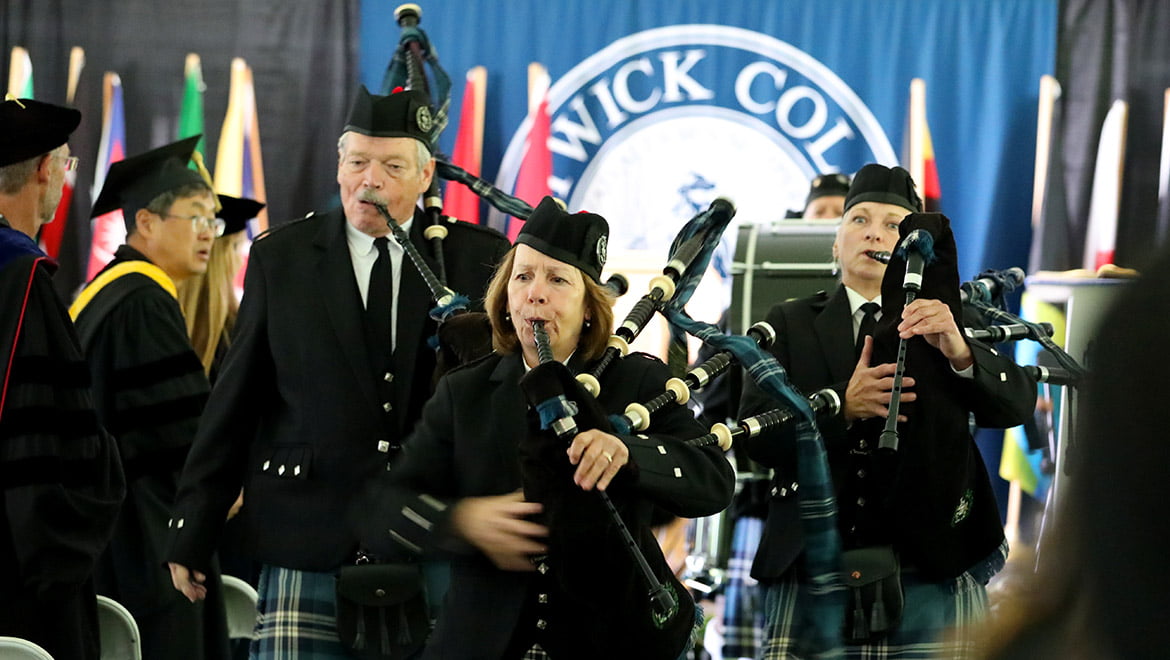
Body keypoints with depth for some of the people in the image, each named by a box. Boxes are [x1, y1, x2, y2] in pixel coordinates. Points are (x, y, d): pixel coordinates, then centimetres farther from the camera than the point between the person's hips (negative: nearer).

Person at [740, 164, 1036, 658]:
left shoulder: (949, 321, 13)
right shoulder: (792, 324, 14)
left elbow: (1016, 403, -3)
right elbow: (756, 431, 1)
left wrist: (959, 352, -23)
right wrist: (841, 404, -16)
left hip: (931, 578, 0)